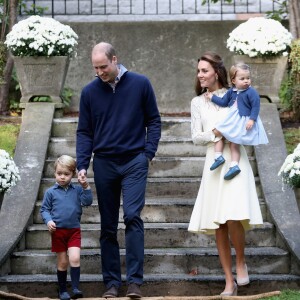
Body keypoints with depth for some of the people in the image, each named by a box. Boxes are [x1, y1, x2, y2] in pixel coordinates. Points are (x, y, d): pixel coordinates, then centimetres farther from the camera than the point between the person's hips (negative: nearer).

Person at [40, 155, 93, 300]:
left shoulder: (77, 190, 2)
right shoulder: (51, 192, -1)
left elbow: (87, 202, -6)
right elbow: (44, 209, 3)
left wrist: (86, 187, -17)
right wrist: (48, 221, -14)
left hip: (74, 230, 0)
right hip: (58, 231, 0)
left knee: (75, 259, -15)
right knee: (62, 262, 7)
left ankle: (75, 288, -10)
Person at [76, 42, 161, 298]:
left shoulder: (140, 84, -1)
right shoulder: (89, 92, 3)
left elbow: (153, 120, 5)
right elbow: (84, 132, 7)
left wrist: (149, 152, -6)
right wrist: (82, 165, -4)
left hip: (134, 162, -2)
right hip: (104, 164, 3)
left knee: (132, 216, -16)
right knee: (108, 226, 7)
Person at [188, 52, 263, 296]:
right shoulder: (198, 102, 10)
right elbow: (196, 137, 9)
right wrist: (215, 134, -8)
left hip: (236, 160, -3)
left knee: (233, 218, -20)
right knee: (218, 224, 0)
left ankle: (241, 262, 8)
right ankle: (230, 282, 7)